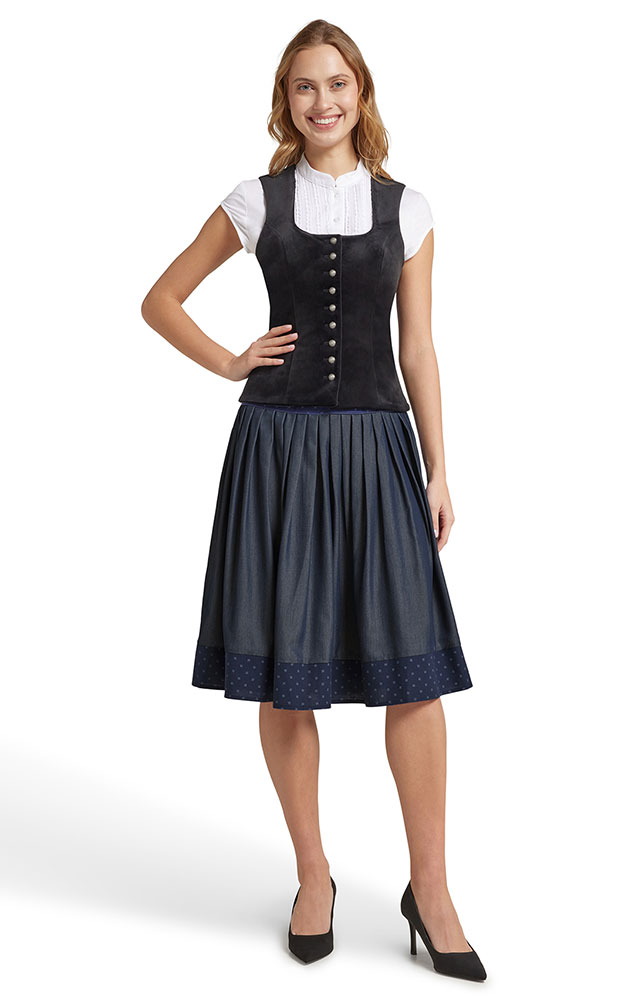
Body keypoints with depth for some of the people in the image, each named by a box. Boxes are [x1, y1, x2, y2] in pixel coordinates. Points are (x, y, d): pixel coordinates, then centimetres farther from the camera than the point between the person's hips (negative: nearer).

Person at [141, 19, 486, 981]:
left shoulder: (406, 208, 9)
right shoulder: (256, 202, 7)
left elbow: (418, 347, 7)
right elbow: (161, 300, 15)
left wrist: (439, 472, 3)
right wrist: (229, 363, 2)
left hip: (375, 447, 1)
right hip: (278, 443, 0)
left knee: (413, 668, -5)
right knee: (285, 674, 4)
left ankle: (431, 890, 10)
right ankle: (314, 876, 21)